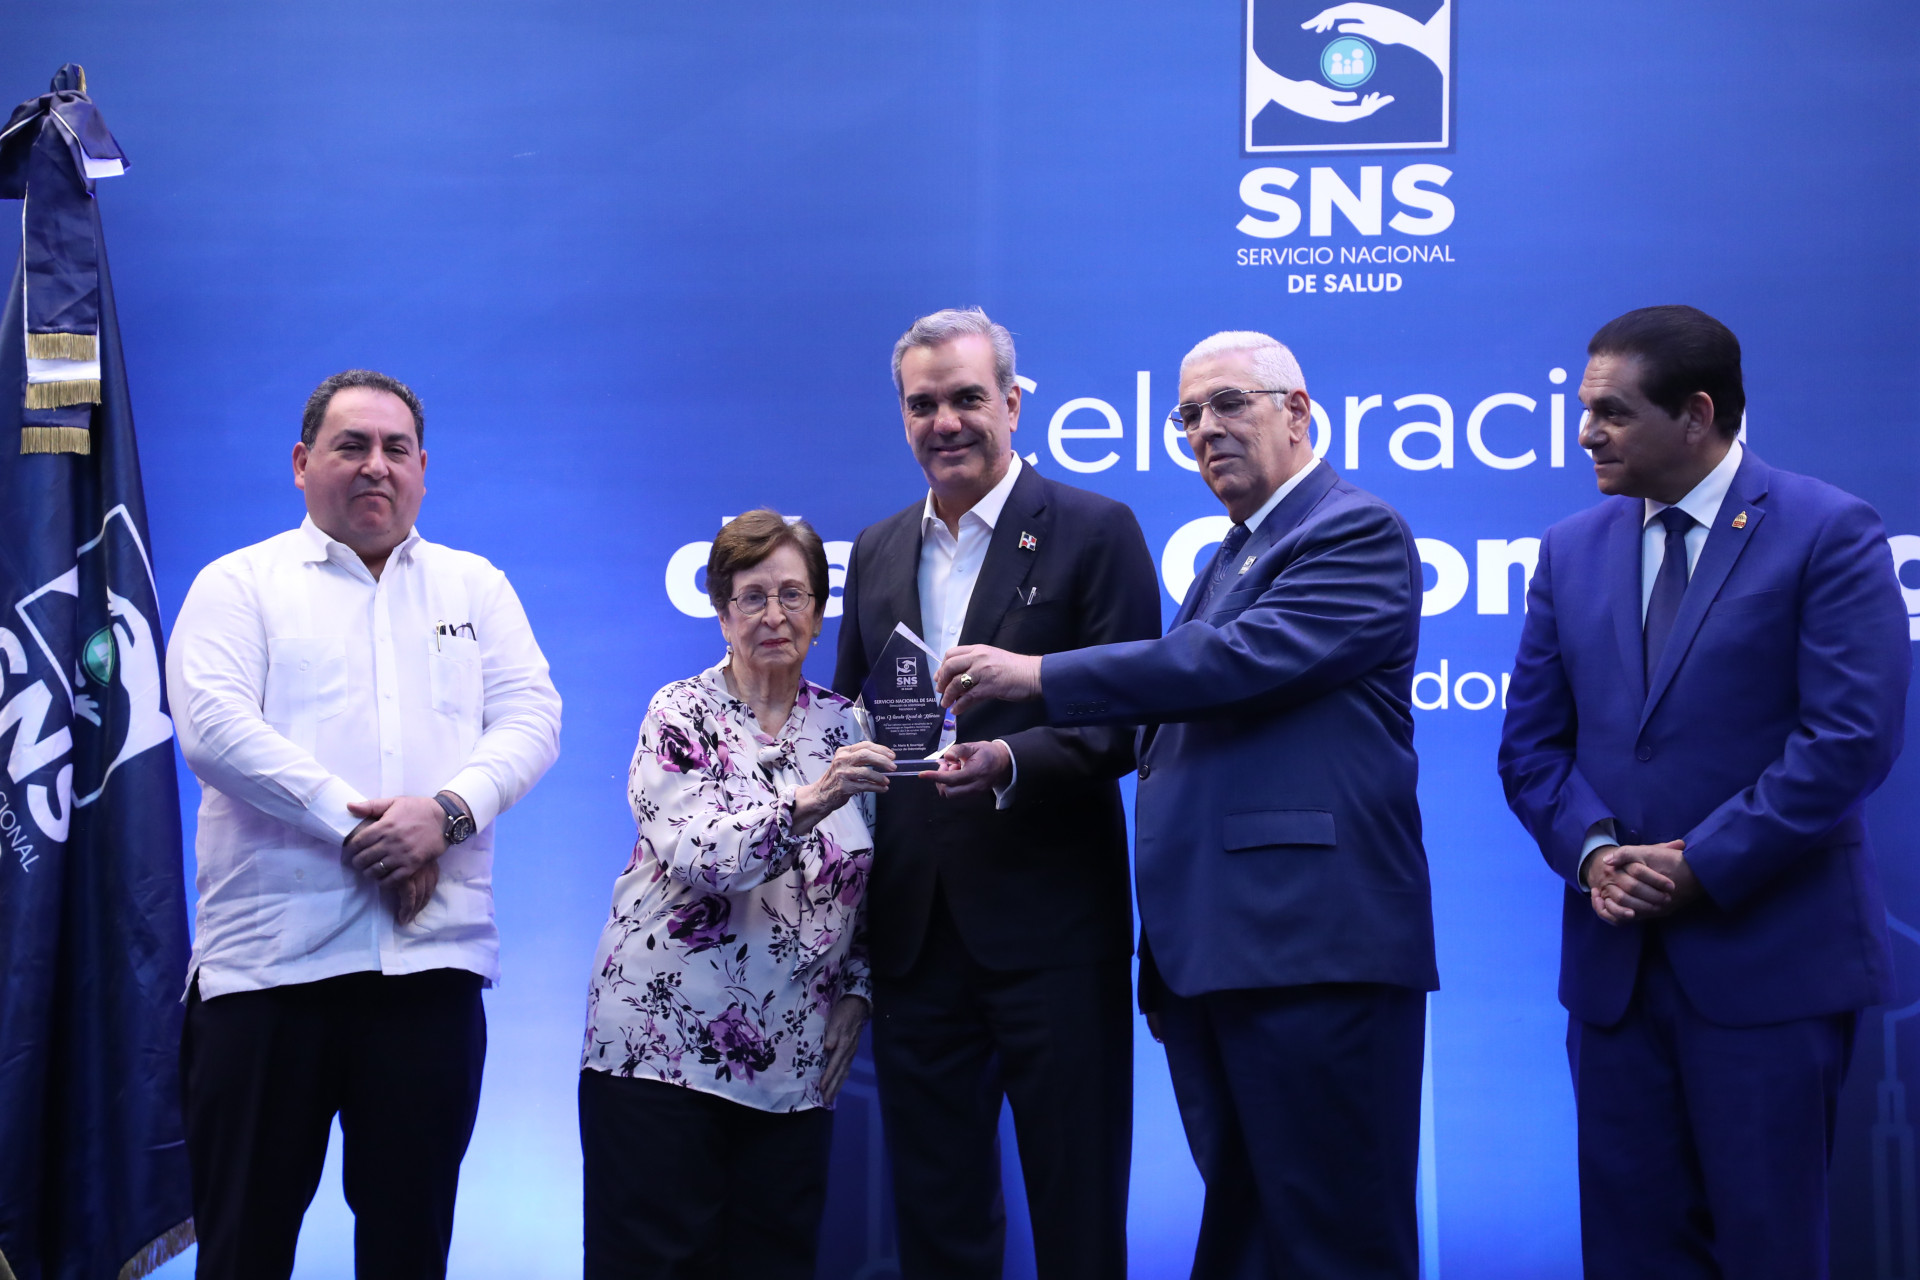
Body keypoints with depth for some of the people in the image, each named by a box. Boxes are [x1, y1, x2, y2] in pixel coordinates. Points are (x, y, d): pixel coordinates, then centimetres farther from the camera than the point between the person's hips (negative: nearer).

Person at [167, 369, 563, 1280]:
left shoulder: (477, 586, 17)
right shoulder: (239, 583, 8)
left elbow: (531, 718, 5)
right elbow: (213, 726, -7)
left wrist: (447, 810, -14)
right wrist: (351, 823, -14)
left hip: (433, 956, 2)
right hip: (267, 957, -2)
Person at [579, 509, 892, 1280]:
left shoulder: (844, 725, 9)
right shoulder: (681, 714, -3)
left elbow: (862, 884, 16)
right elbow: (700, 857, -18)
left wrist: (854, 989, 4)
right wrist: (808, 804, -31)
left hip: (795, 1062, 4)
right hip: (664, 1043, -4)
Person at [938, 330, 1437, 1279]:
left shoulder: (1360, 533, -5)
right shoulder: (1227, 562, 24)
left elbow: (1238, 661, -18)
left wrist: (1035, 676, -14)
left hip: (1315, 950, -9)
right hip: (1209, 954, 9)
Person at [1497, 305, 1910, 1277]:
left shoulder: (1830, 533, -5)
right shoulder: (1572, 550, 11)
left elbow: (1850, 736, -13)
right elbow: (1532, 742, 11)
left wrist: (1700, 866, -15)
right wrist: (1592, 849, -8)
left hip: (1767, 952, -5)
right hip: (1615, 958, 5)